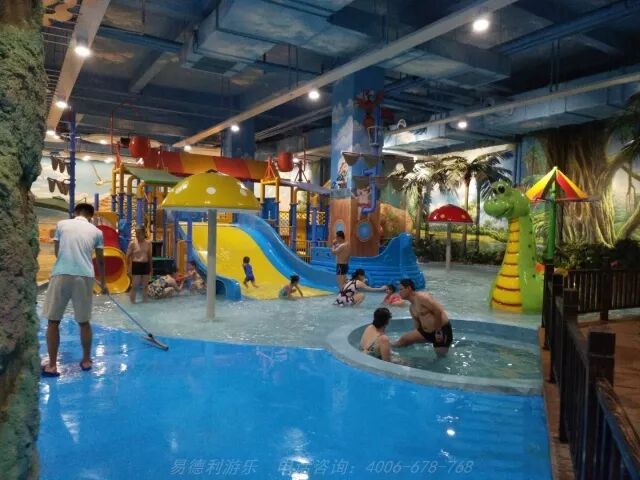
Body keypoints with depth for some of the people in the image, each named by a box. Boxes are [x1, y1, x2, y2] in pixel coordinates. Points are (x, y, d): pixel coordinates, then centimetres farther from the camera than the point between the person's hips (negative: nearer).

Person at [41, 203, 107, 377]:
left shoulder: (61, 224, 11)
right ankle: (86, 360, 24)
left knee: (53, 321, 10)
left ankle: (52, 365, 12)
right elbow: (100, 260, 18)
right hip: (85, 277, 1)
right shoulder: (96, 231, 12)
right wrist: (103, 283, 31)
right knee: (84, 322, 13)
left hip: (61, 275, -1)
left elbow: (56, 251, 16)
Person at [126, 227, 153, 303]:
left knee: (145, 285, 10)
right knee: (135, 285, -3)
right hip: (136, 265, -3)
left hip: (145, 265, 3)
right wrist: (129, 268, -8)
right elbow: (128, 256, -3)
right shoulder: (132, 243, -6)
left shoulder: (148, 243, 4)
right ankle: (132, 301, 7)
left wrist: (151, 268, 10)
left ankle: (145, 300, 20)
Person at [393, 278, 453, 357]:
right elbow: (417, 322, 17)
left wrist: (438, 332, -20)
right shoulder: (412, 308, 11)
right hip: (426, 332, 9)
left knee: (440, 356, -2)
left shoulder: (421, 297, -19)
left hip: (442, 330, -9)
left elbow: (438, 311, -24)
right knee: (404, 339, 5)